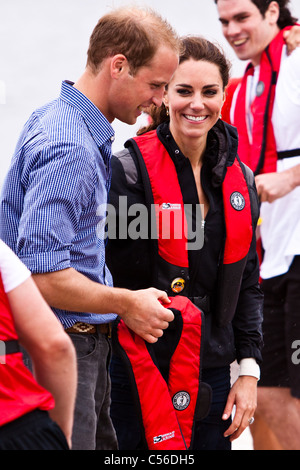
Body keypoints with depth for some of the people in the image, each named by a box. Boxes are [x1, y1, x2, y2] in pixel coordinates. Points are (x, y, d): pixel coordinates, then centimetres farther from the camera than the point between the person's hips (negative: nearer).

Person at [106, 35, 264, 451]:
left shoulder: (239, 178, 8)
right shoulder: (132, 168, -9)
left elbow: (247, 283, 11)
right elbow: (121, 278, -12)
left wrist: (249, 370, 6)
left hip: (213, 370, 5)